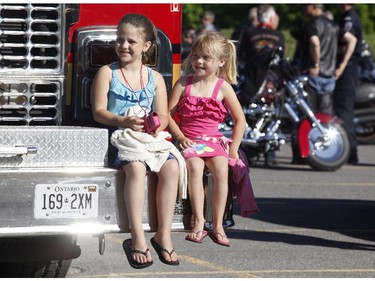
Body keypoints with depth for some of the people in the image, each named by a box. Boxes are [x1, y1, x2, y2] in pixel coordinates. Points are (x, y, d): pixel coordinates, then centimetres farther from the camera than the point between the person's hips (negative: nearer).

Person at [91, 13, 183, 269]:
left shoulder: (155, 78, 15)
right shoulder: (107, 73, 6)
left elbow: (163, 115, 13)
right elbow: (99, 111, -1)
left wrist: (157, 124, -11)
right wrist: (124, 121, -17)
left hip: (150, 135, 3)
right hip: (119, 134, -3)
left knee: (172, 167, -28)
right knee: (136, 167, -36)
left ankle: (164, 235, -22)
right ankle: (138, 239, -36)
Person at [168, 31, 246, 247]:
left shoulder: (223, 88, 3)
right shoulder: (184, 84, 3)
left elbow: (240, 120, 9)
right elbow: (168, 113, 5)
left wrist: (233, 149, 3)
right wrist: (179, 136, -9)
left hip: (214, 140, 1)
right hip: (189, 140, -1)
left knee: (221, 168, -29)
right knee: (195, 166, -32)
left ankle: (218, 225, -23)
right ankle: (199, 222, -33)